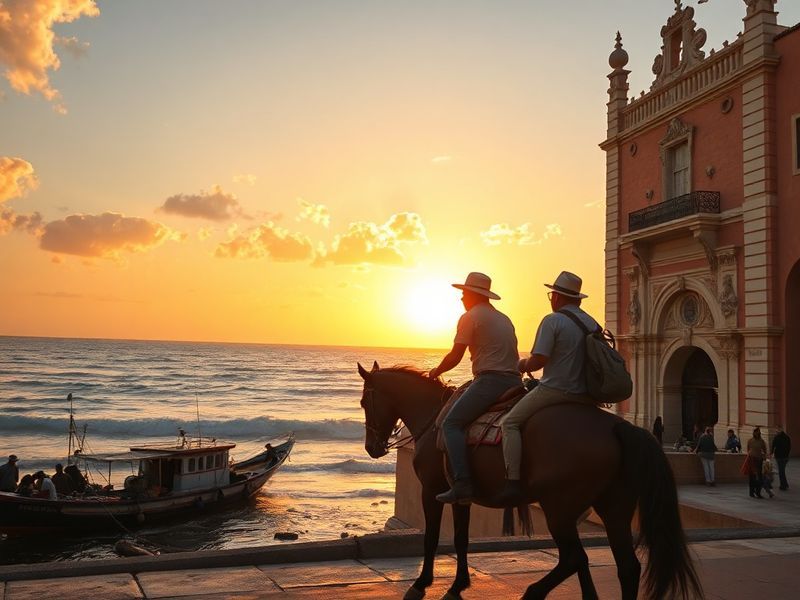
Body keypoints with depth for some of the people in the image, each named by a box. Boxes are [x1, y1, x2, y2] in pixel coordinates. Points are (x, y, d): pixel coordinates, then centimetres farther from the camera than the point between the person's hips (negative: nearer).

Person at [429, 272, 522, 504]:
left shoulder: (470, 317, -1)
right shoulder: (505, 319, 24)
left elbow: (455, 356, -6)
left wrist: (436, 371, 10)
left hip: (490, 380, -9)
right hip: (514, 381, 9)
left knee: (451, 424, -8)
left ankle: (462, 484, -22)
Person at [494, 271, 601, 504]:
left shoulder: (553, 320, -10)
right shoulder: (592, 323, 13)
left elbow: (537, 361, -16)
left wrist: (524, 363, 5)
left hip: (554, 390, -8)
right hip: (584, 395, 8)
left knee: (510, 422, -1)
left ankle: (513, 483, -11)